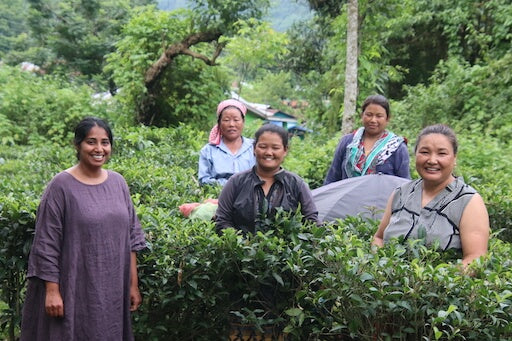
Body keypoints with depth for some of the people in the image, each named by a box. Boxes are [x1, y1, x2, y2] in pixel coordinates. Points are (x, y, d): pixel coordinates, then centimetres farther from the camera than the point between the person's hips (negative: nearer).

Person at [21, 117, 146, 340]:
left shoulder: (118, 183, 6)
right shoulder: (61, 186, -8)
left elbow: (131, 236, 9)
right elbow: (46, 244, -9)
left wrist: (133, 285, 8)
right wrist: (52, 291, -12)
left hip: (113, 290, 5)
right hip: (75, 289, -4)